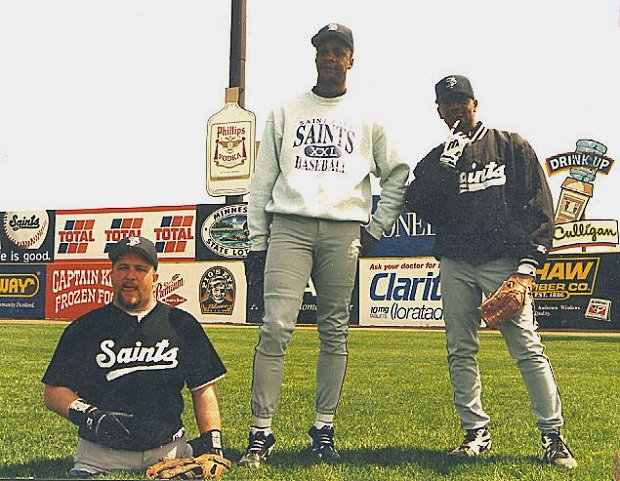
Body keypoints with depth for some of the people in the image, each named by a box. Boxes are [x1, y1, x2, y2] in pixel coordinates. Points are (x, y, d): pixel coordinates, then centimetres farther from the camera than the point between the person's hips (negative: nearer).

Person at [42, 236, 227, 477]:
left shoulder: (182, 325, 11)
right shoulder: (84, 328, 8)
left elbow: (204, 389, 11)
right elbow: (53, 392, 6)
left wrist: (212, 442, -2)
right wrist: (91, 416, -11)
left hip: (169, 449, 2)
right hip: (100, 453, -1)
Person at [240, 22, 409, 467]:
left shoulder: (367, 117, 14)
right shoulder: (286, 113, 14)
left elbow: (397, 176, 18)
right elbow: (263, 179, 11)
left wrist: (376, 228, 9)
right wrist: (257, 240, 5)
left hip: (343, 231, 1)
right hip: (289, 226, 0)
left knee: (335, 332, 2)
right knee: (276, 326, -11)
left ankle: (324, 429, 11)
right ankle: (261, 432, -6)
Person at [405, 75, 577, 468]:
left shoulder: (512, 146, 9)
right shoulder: (436, 160, 17)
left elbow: (539, 204, 3)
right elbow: (417, 203, 1)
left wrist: (530, 261, -6)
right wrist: (445, 164, -9)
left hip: (503, 261, -4)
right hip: (455, 265, 4)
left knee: (528, 349, -10)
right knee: (460, 351, 3)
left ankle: (553, 436, -2)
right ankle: (476, 432, 13)